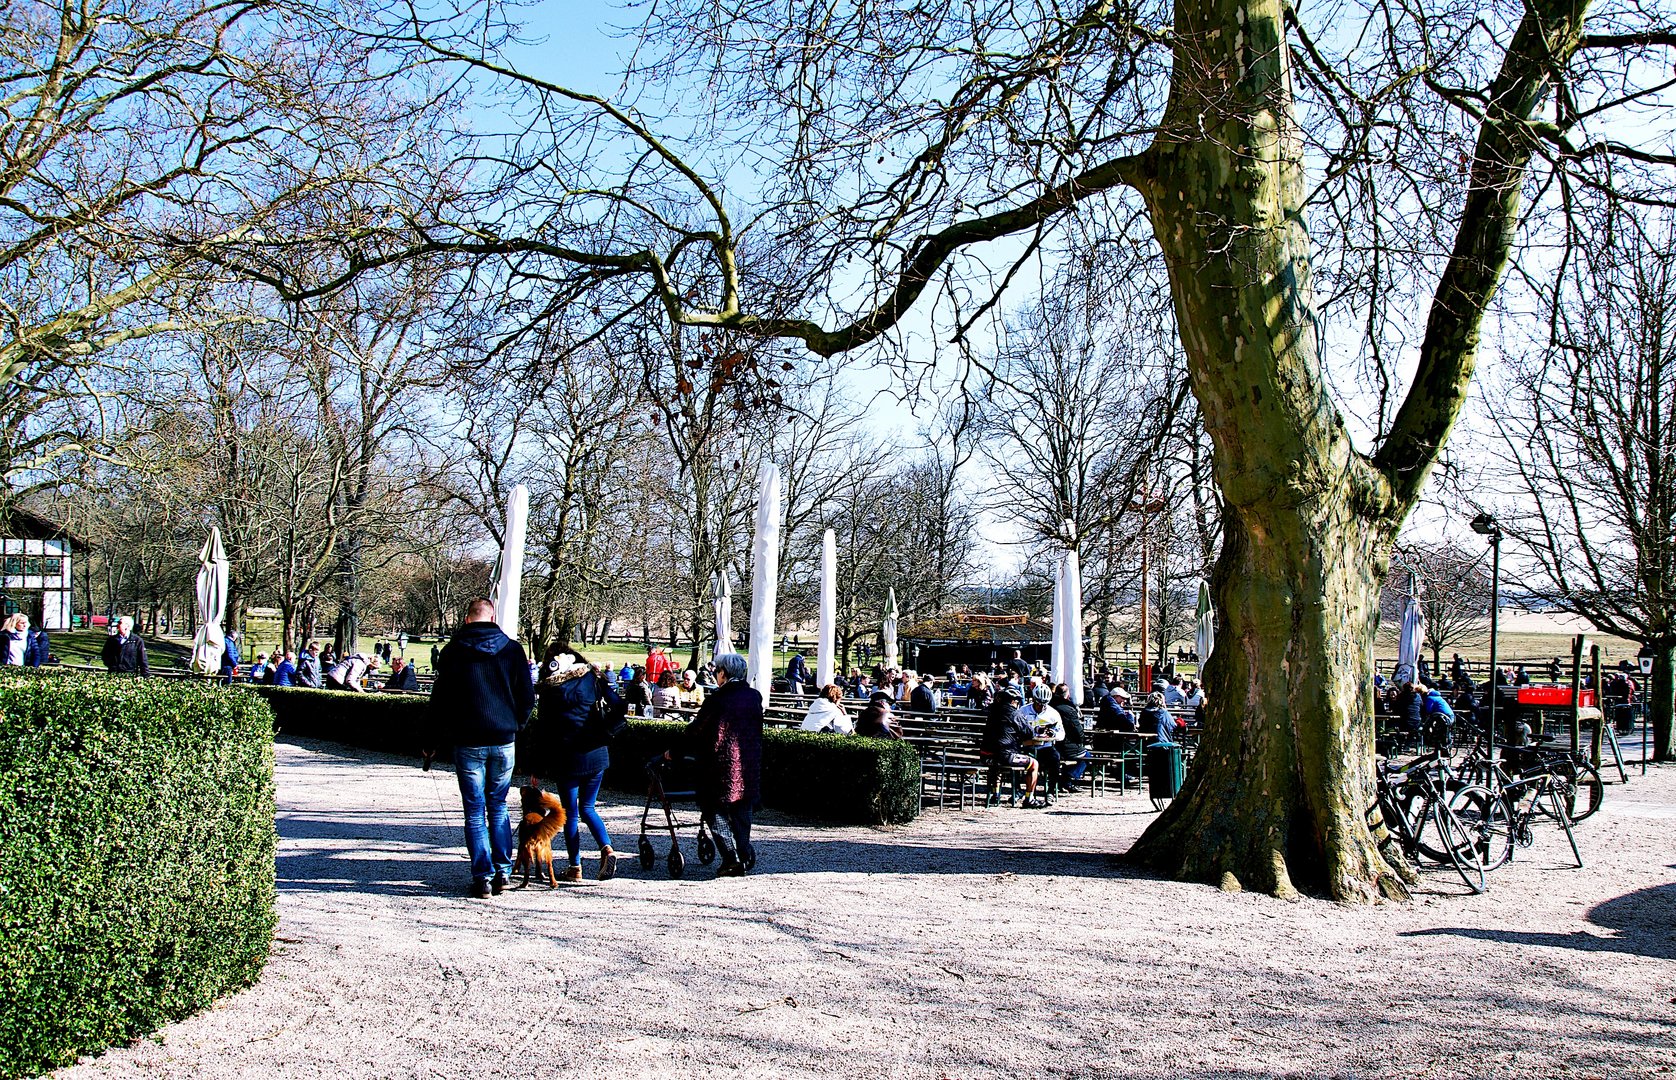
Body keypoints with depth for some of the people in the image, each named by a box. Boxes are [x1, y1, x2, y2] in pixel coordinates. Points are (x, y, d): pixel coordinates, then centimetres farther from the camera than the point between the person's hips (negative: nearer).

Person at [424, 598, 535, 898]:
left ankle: (483, 876, 1)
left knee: (475, 811, 4)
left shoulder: (453, 651, -2)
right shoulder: (512, 648, 2)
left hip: (468, 742, -2)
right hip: (504, 740, 2)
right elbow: (528, 698, 4)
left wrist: (433, 742, 8)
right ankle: (503, 870, 10)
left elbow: (439, 700, -1)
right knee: (498, 806, 16)